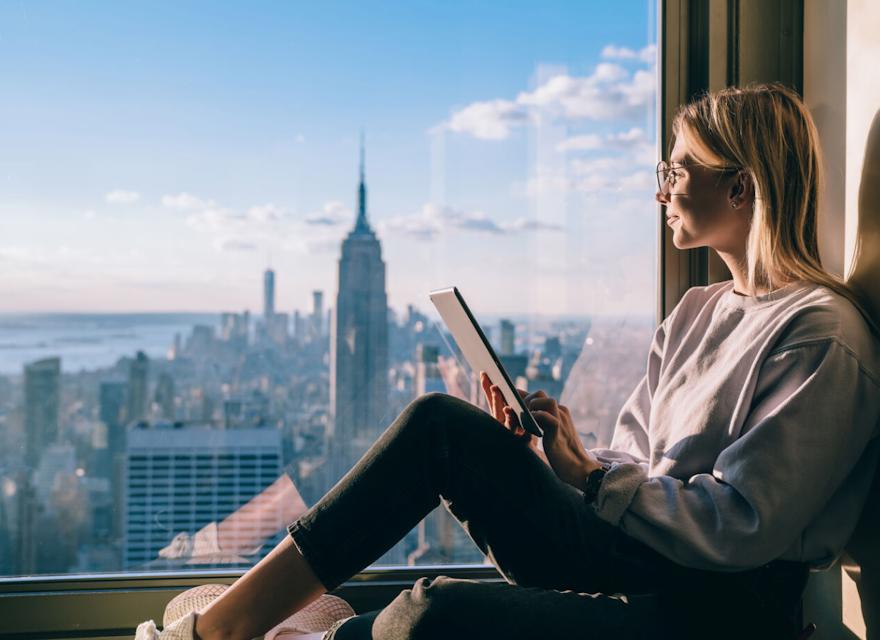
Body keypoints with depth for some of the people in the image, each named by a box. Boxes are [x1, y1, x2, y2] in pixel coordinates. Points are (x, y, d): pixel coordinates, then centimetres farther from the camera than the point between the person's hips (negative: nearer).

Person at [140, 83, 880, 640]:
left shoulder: (820, 332, -13)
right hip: (629, 558, 8)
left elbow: (740, 527, -18)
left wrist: (588, 477, -13)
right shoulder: (697, 312, 14)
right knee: (441, 422, -9)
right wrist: (556, 449, -6)